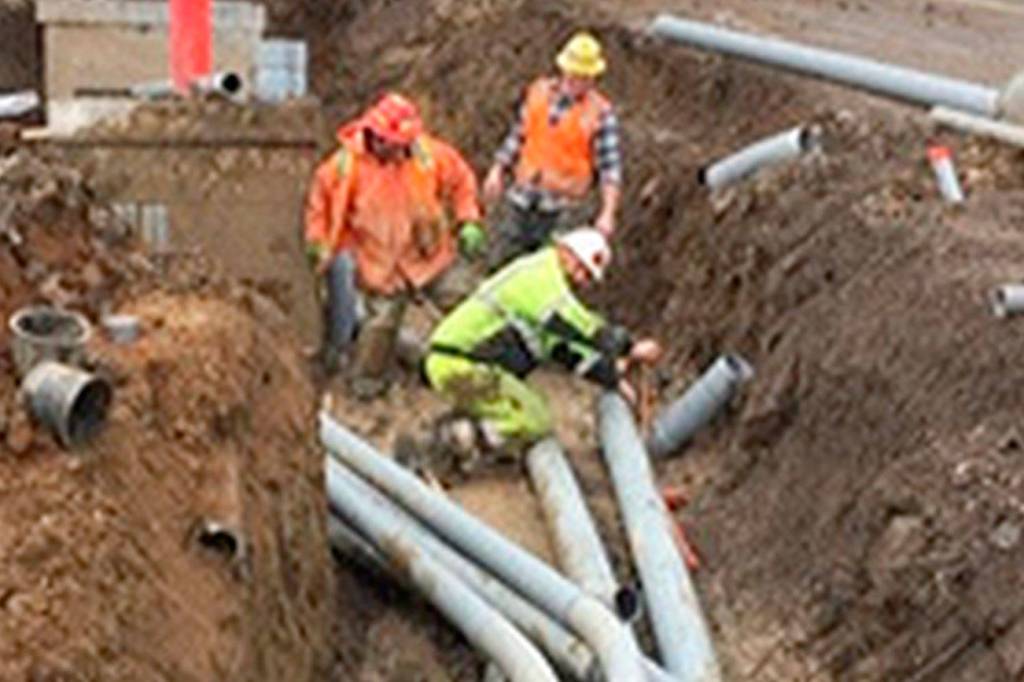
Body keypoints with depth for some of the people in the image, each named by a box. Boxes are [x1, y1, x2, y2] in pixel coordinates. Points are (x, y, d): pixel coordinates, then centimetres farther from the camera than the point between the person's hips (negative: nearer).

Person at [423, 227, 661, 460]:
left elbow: (563, 347, 22)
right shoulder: (542, 276, -11)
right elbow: (583, 328, -15)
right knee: (536, 425, -10)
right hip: (462, 366, -11)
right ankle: (464, 435, -13)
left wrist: (612, 377, 17)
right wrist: (631, 349, -6)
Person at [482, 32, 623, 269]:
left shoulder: (600, 113, -11)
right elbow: (517, 136, 14)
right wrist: (497, 171, 10)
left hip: (563, 206, -4)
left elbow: (610, 167, -15)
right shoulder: (538, 92, 2)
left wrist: (608, 213, -25)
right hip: (521, 198, 4)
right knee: (500, 262, 12)